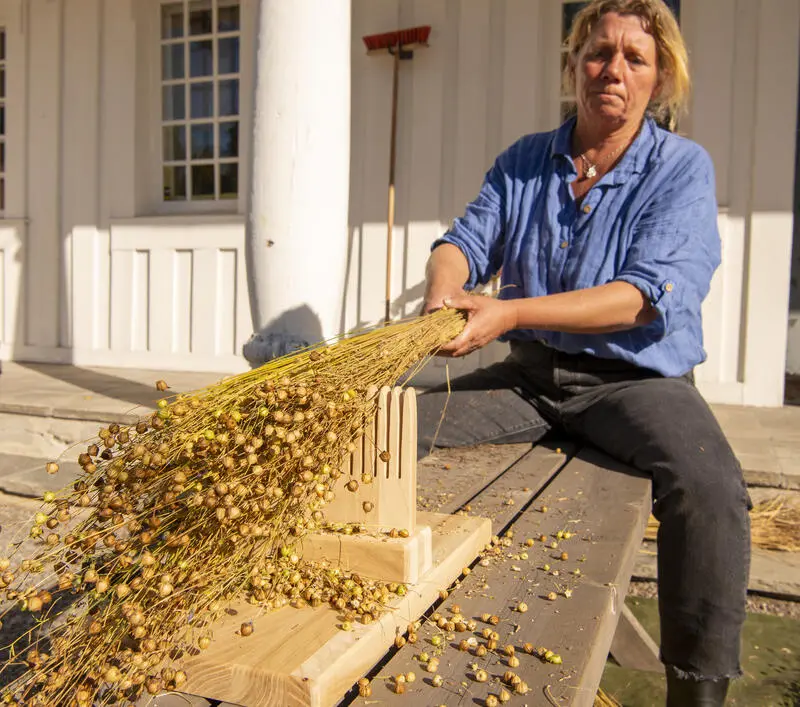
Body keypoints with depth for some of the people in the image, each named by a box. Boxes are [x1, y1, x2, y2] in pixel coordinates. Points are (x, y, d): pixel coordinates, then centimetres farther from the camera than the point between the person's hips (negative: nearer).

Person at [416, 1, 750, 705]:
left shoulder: (683, 168, -4)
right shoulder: (524, 162, 9)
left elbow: (647, 295, -17)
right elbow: (465, 242, 1)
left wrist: (512, 312, -27)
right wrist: (443, 290, -24)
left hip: (634, 378, -3)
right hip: (529, 374, 4)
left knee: (709, 485, -32)